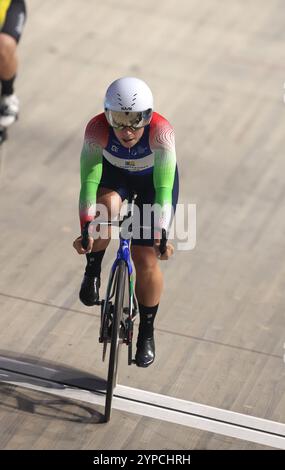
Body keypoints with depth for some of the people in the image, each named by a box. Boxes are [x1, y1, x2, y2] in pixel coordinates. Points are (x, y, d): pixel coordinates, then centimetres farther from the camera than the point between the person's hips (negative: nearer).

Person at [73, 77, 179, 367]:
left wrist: (161, 236, -51)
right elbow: (89, 180, -38)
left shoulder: (160, 131, -38)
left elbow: (163, 188, -42)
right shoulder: (97, 128, -34)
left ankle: (146, 332, 17)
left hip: (153, 179, -1)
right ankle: (92, 272, -8)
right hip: (113, 174, 1)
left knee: (146, 261, -6)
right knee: (105, 207, -35)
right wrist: (86, 228, -48)